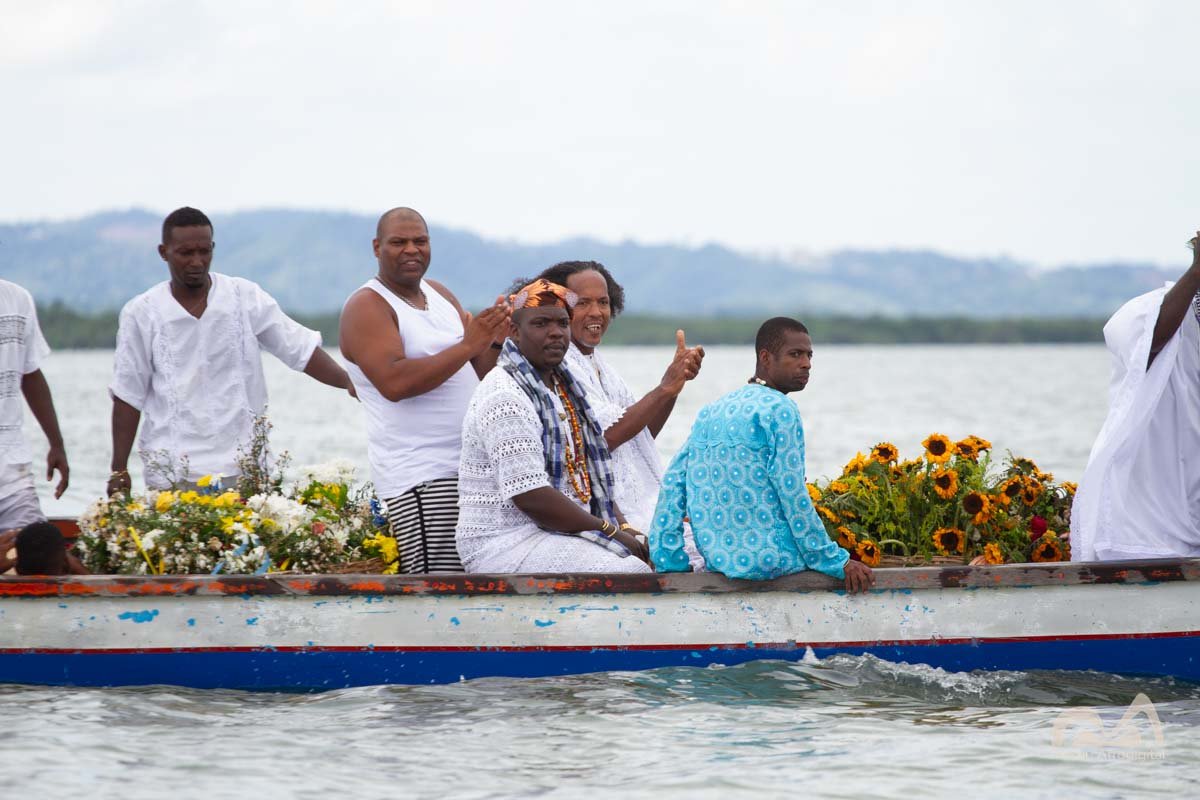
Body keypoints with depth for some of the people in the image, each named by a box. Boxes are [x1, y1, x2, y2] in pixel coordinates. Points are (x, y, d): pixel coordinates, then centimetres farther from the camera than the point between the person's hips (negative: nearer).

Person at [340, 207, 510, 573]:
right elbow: (393, 382, -22)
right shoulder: (366, 306, -7)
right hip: (418, 475, -8)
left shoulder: (440, 295, 17)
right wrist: (467, 346, -20)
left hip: (473, 466, 8)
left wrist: (495, 340, -3)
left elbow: (477, 375, 19)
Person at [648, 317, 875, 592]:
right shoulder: (778, 409, -10)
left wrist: (669, 562, 9)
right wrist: (837, 562, -7)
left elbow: (673, 483, 8)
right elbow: (793, 497, -13)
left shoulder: (710, 412, 13)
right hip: (768, 558, -8)